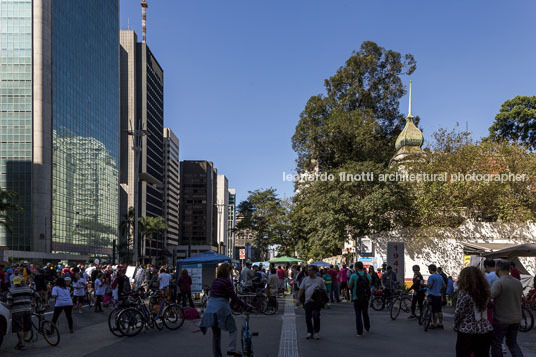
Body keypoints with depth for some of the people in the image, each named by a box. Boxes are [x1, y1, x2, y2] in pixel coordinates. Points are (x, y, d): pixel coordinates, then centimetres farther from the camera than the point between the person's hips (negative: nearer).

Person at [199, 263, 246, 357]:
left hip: (210, 307, 7)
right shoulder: (227, 281, -9)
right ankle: (231, 349, -10)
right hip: (221, 308, -7)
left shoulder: (215, 281, 13)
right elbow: (234, 297, -12)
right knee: (233, 329, 5)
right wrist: (245, 306, -7)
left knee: (216, 333, 14)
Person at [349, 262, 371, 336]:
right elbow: (369, 285, 12)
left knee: (358, 315, 1)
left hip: (356, 298, -4)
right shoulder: (368, 275, 1)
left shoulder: (353, 276, -11)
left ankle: (359, 332, -2)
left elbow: (350, 286, -7)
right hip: (366, 297, 4)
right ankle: (367, 328, 36)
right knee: (365, 313, 22)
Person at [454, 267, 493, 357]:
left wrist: (456, 327, 4)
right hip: (486, 330, 6)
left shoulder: (464, 293, -12)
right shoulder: (485, 292, 6)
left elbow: (458, 313, -10)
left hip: (467, 331, -5)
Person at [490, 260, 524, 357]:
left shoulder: (499, 283, -19)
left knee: (496, 344, 8)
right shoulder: (518, 282, 5)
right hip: (516, 319, 7)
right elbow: (519, 298, 13)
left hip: (502, 320, -7)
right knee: (513, 343, 20)